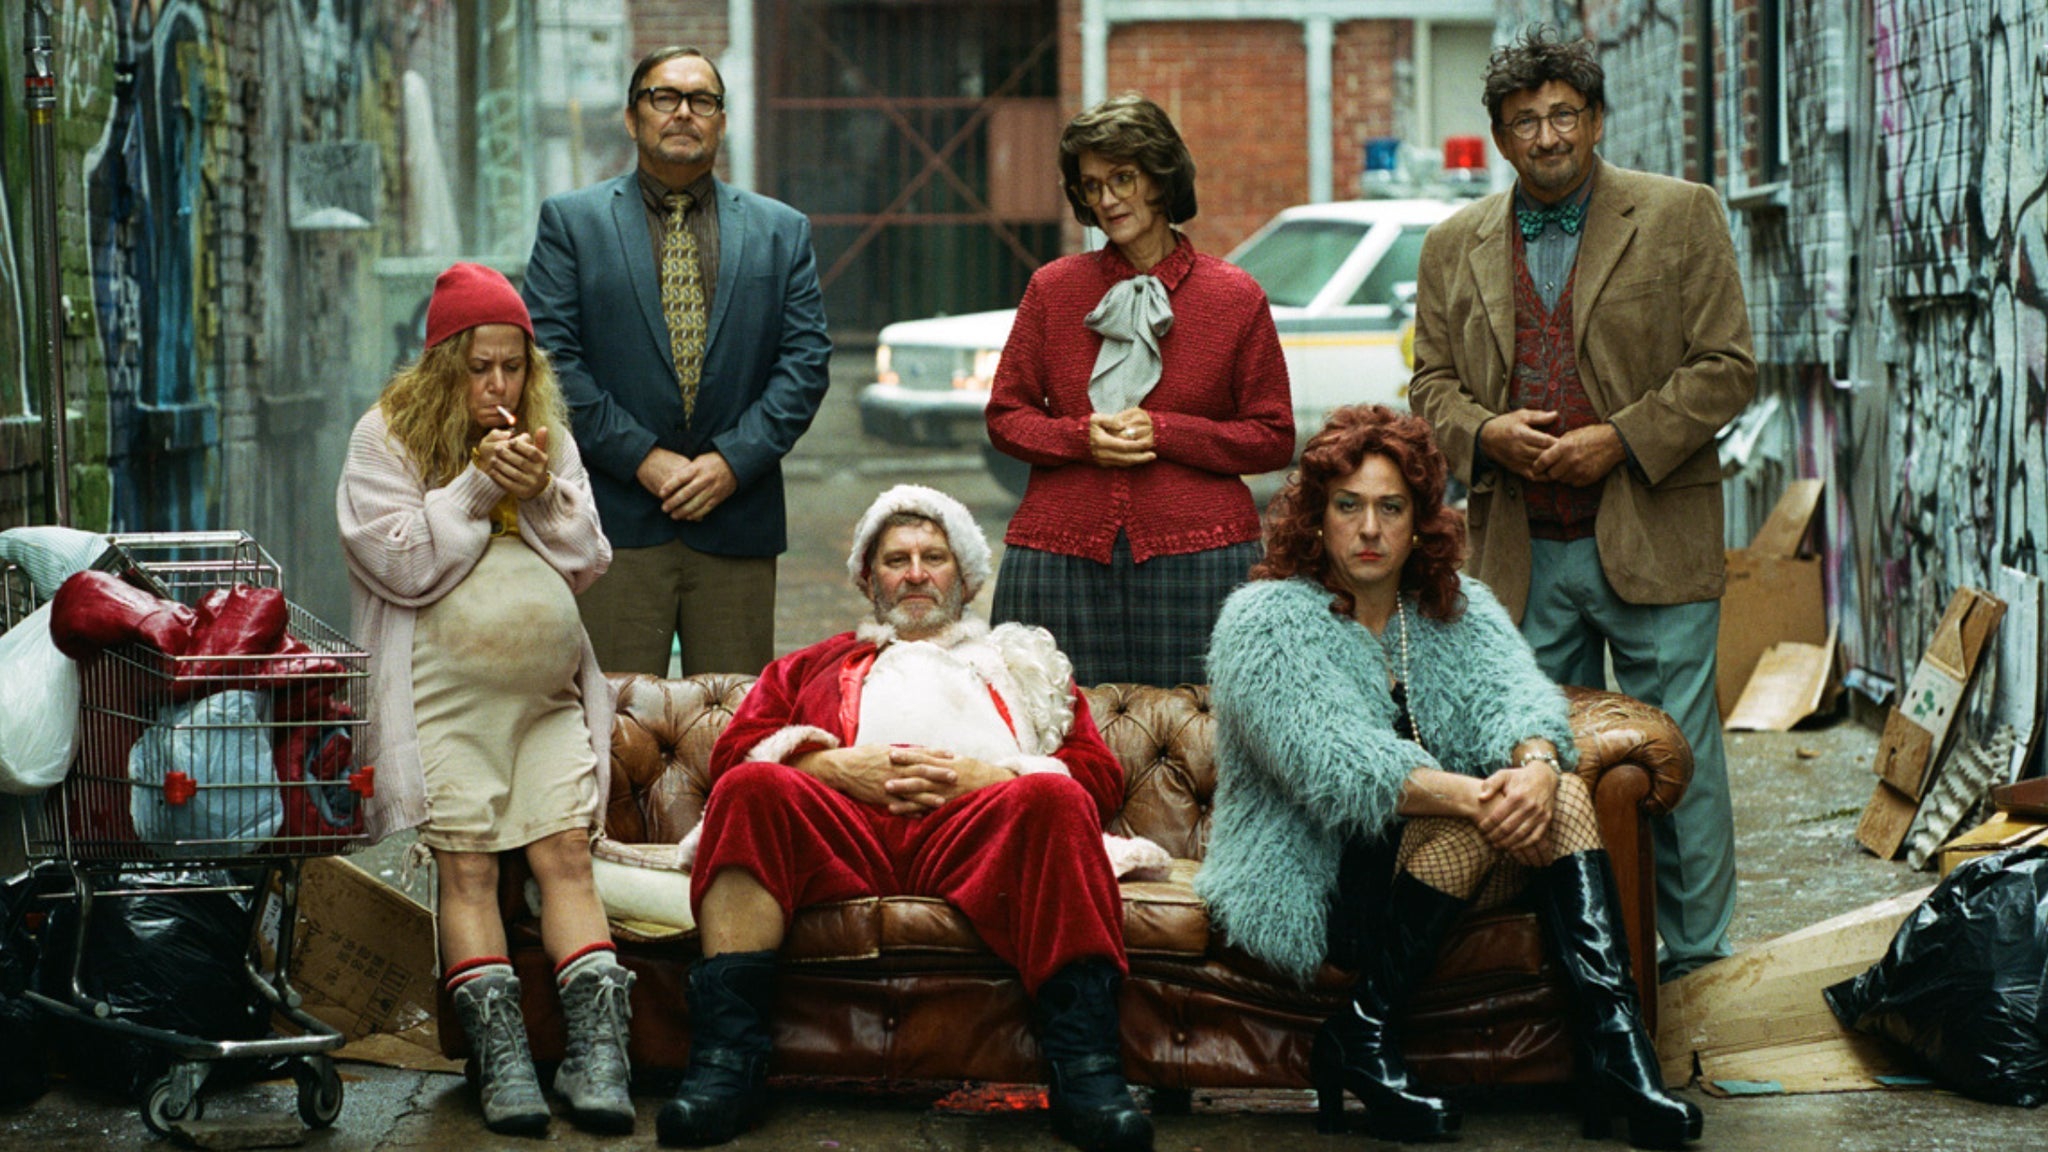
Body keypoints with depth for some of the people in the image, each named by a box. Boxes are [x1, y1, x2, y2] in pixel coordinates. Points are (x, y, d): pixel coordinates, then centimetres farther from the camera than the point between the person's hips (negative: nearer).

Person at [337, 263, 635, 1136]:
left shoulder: (550, 438, 17)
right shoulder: (386, 438, 3)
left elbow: (587, 563, 12)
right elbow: (403, 564, -7)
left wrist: (541, 493, -5)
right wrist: (480, 486, -11)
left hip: (548, 695, 4)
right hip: (445, 695, -3)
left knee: (566, 853, -9)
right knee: (467, 866, -12)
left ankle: (598, 1052, -17)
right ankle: (501, 1058, -15)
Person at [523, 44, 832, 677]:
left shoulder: (782, 231, 13)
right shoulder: (572, 221, 7)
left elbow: (806, 362, 6)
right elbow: (551, 356, -2)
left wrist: (733, 461, -8)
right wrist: (641, 457, -11)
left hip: (737, 523, 2)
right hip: (615, 519, -2)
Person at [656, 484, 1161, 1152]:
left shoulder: (1023, 666, 38)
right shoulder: (810, 666, 39)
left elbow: (1099, 773, 20)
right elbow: (734, 756, 21)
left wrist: (989, 775, 0)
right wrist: (835, 767, -1)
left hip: (974, 827, 0)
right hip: (841, 830, 1)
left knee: (1053, 798, -35)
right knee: (752, 790, -33)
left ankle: (1086, 1070, -44)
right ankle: (724, 1063, -41)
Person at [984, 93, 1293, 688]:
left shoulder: (1236, 298, 4)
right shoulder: (1053, 288, 9)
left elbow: (1274, 439, 5)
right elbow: (1006, 416, 12)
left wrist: (1163, 433, -9)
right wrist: (1082, 439, -8)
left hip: (1195, 552, -1)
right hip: (1063, 554, 1)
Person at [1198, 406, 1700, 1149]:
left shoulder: (1458, 608, 11)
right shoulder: (1265, 623, -7)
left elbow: (1514, 691, -10)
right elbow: (1334, 764, -23)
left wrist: (1537, 763, -34)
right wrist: (1470, 797, -35)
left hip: (1452, 862, 5)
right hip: (1312, 888, -5)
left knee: (1564, 797, -22)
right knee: (1465, 827, -31)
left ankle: (1616, 1051, -31)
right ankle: (1362, 1039, -20)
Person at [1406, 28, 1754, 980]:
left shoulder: (1681, 217, 3)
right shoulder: (1455, 246, 13)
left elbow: (1727, 366, -1)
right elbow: (1431, 383, 15)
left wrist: (1623, 439, -12)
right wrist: (1485, 432, -7)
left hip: (1652, 542, -3)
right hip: (1522, 553, 3)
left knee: (1675, 759, -1)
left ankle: (1695, 959, 9)